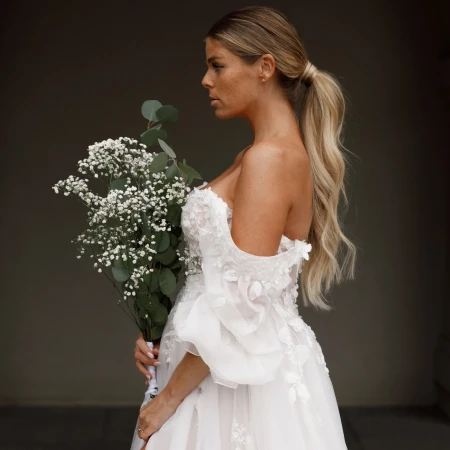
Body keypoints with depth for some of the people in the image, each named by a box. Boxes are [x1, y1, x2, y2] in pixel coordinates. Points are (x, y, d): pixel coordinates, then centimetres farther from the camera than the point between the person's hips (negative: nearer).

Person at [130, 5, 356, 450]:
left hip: (246, 374, -8)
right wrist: (158, 328, 4)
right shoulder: (279, 151, 8)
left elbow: (239, 306, -23)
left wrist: (168, 398, -15)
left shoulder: (271, 158, -20)